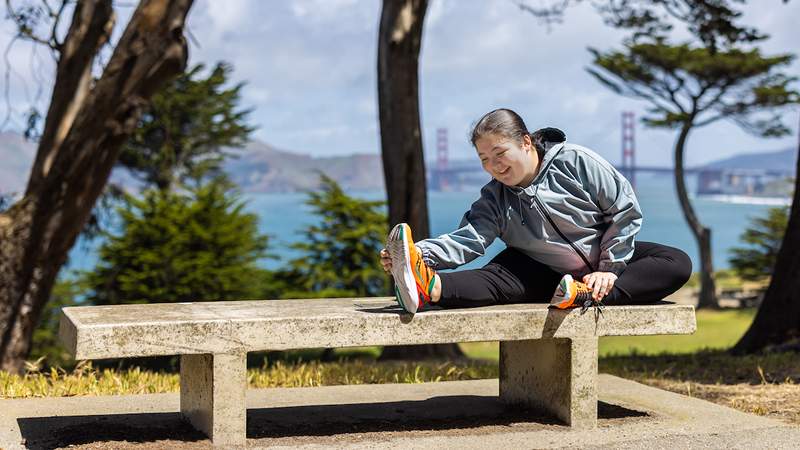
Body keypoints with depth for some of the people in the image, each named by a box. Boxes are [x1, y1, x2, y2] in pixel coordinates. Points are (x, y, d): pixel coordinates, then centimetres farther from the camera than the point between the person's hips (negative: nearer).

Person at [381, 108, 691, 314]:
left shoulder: (576, 162, -13)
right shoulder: (494, 198, -5)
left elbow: (625, 210, -10)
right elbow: (467, 239, -23)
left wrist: (609, 268, -15)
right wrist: (422, 253, -42)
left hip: (606, 261, 0)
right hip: (547, 272, 1)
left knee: (677, 264, -26)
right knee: (496, 278, -28)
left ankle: (589, 296, -48)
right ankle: (430, 288, -59)